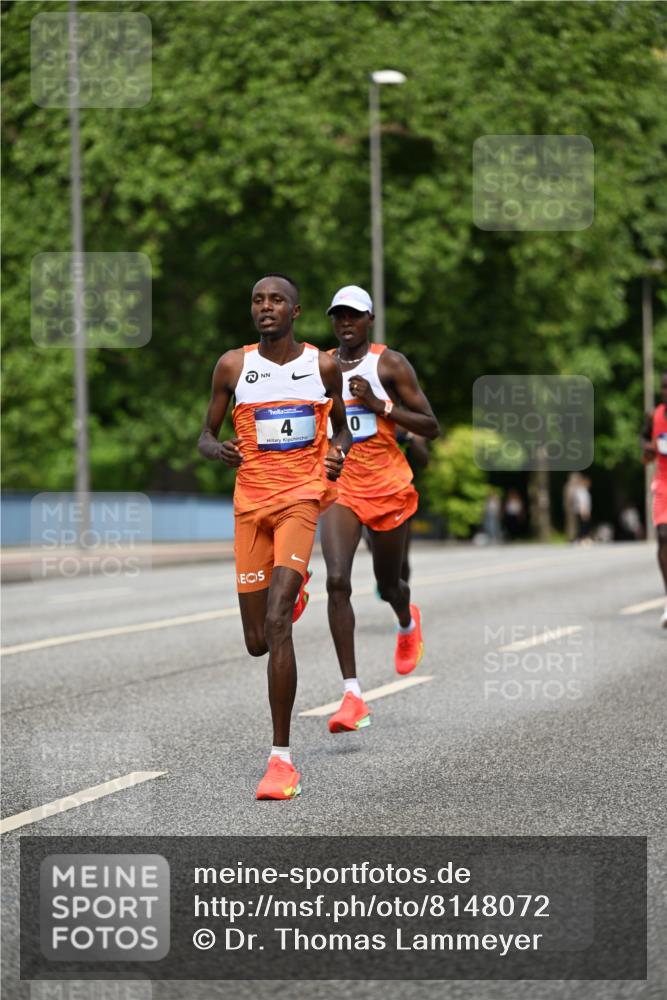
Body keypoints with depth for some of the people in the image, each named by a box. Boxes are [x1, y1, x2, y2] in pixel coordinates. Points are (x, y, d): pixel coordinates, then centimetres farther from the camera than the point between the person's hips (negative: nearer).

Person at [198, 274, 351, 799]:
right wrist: (217, 450, -14)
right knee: (257, 642, 7)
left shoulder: (323, 364, 2)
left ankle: (282, 757, -18)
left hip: (302, 495, -2)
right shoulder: (233, 365, 2)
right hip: (251, 502, 3)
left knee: (277, 622, -21)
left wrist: (339, 453, -6)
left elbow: (341, 426, 17)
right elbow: (206, 435, 10)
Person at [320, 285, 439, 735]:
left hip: (389, 487, -2)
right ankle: (353, 697, -20)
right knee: (337, 581, -19)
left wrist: (379, 406, -18)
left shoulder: (391, 364, -6)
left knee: (388, 583, 14)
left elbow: (431, 427, -8)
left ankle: (408, 623, 56)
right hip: (340, 488, 2)